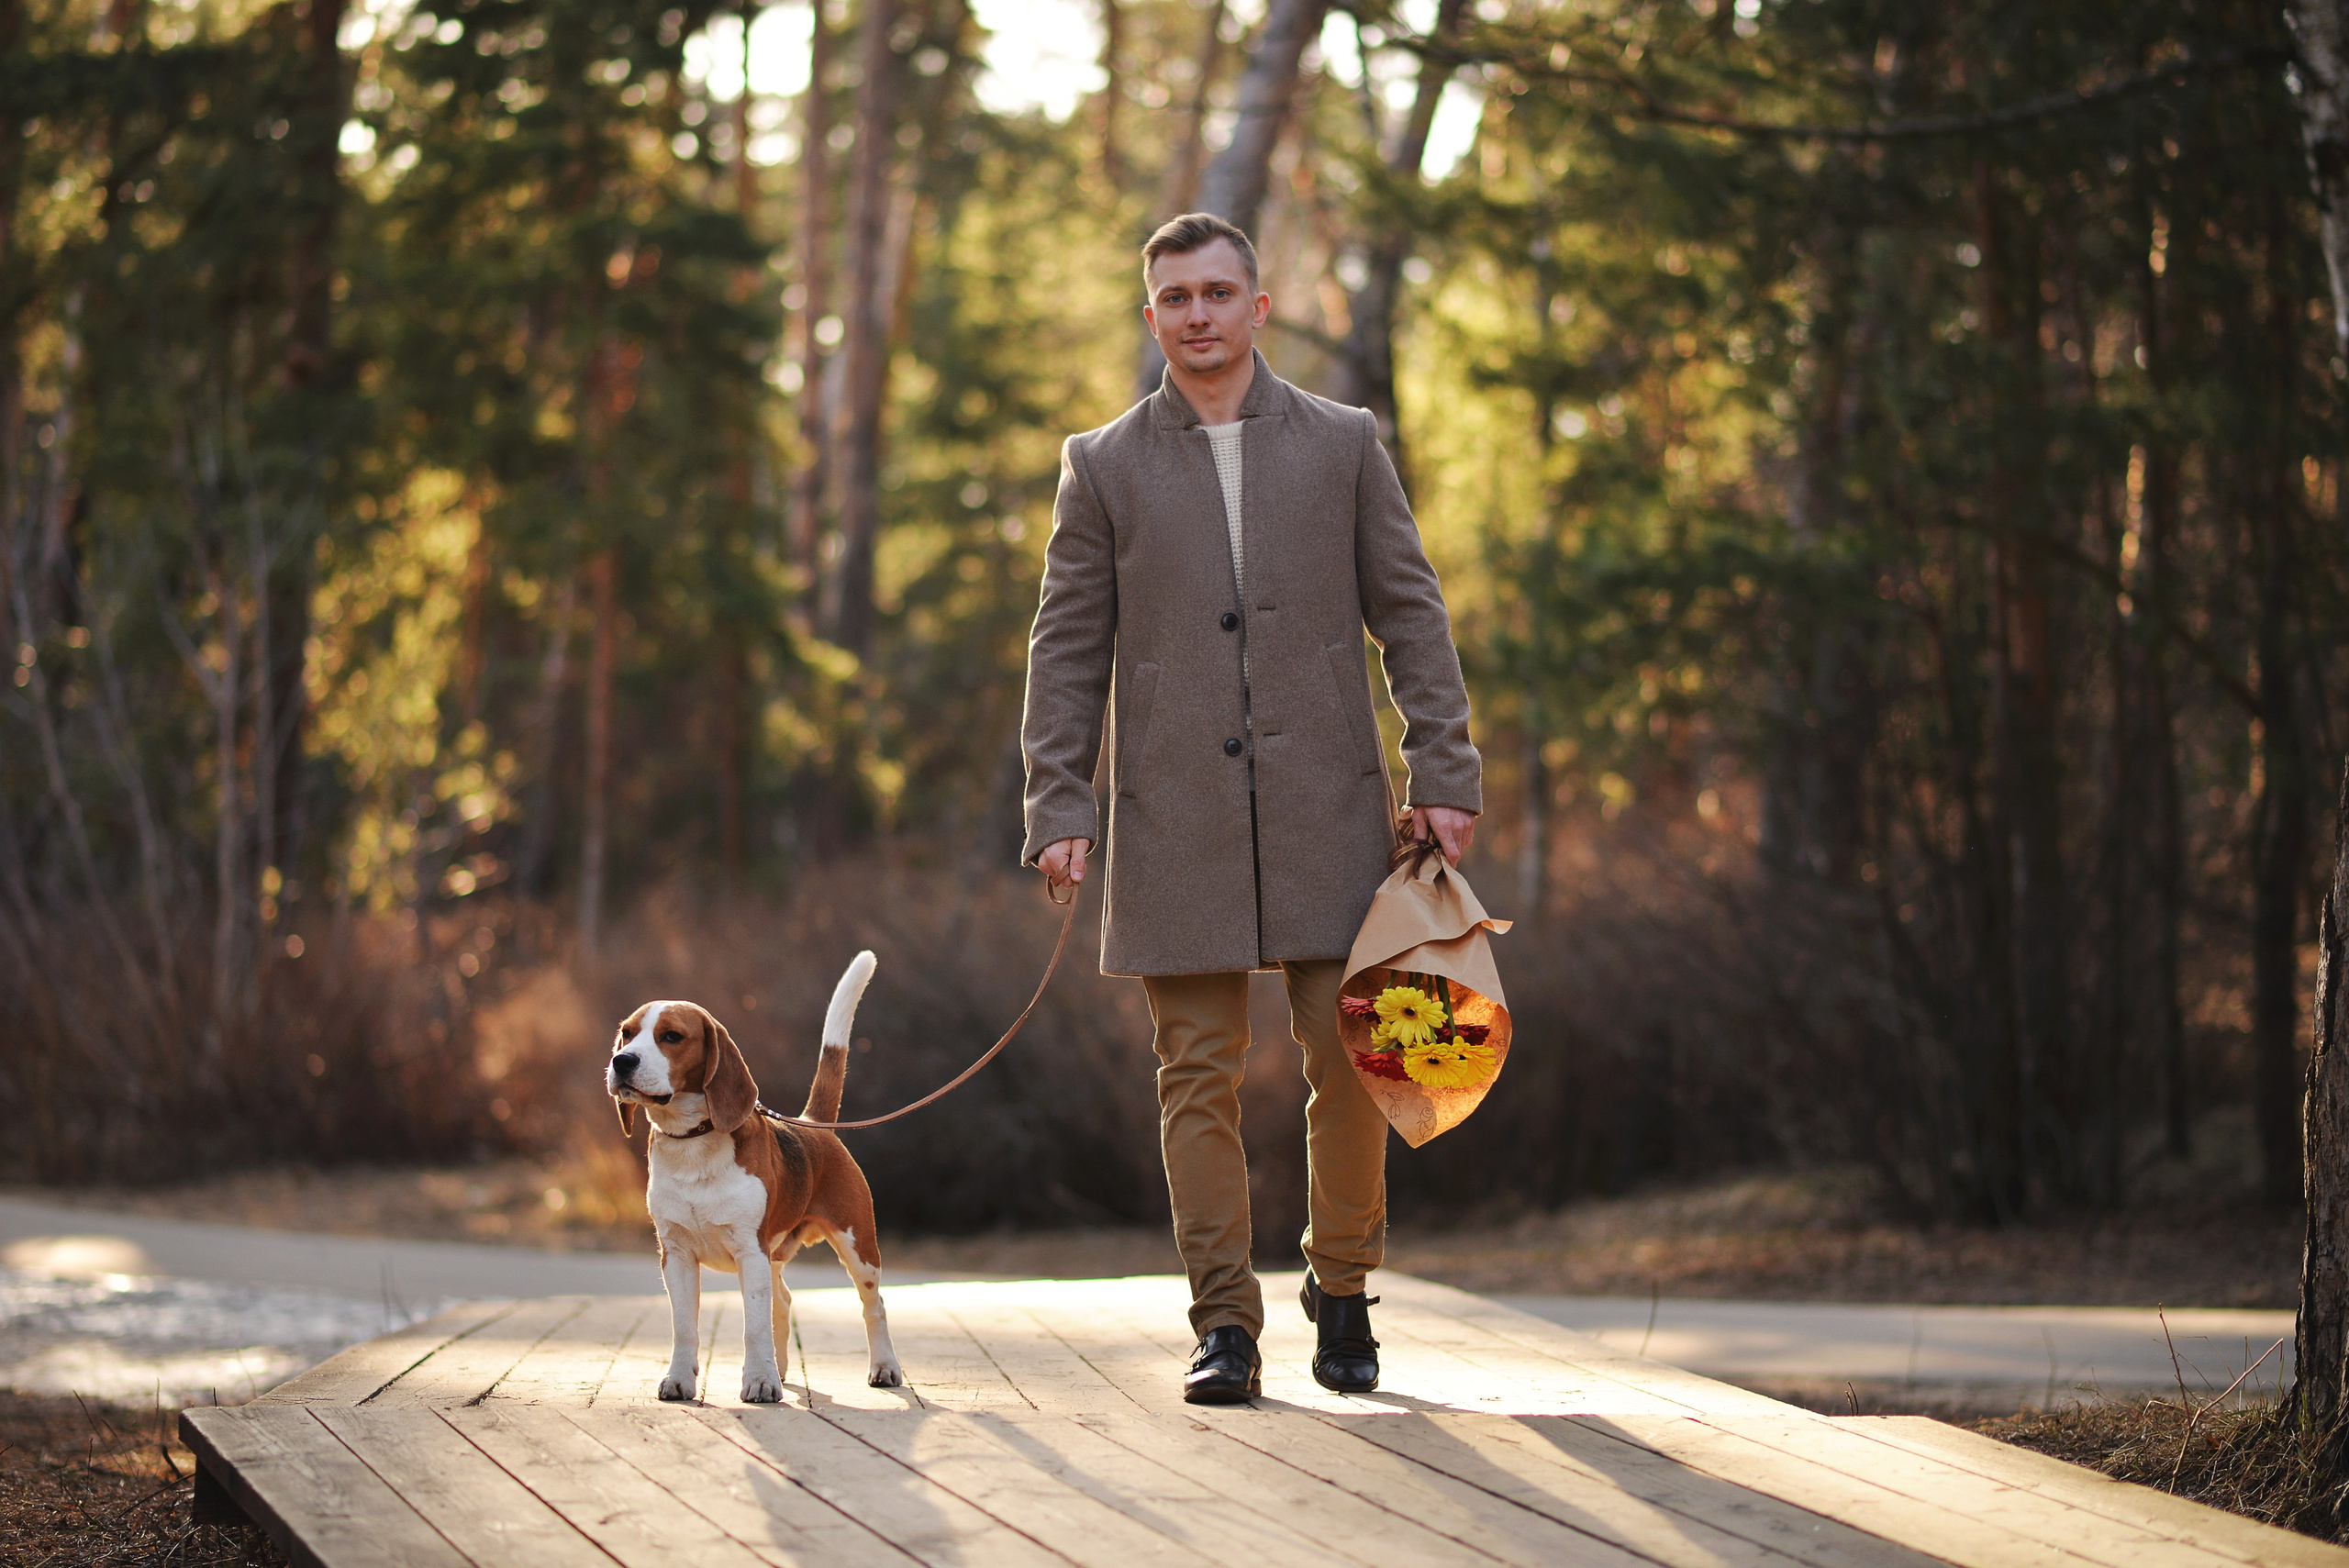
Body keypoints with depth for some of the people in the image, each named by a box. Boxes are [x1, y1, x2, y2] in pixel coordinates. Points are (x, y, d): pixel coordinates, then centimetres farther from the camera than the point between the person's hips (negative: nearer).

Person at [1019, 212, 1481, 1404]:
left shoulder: (1342, 445, 9)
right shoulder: (1104, 467, 9)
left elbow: (1410, 617, 8)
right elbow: (1066, 648, 7)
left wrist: (1444, 776, 0)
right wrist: (1058, 808, -2)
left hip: (1325, 809, 0)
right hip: (1175, 817, 0)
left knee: (1349, 1056, -1)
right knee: (1199, 1073, -1)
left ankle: (1343, 1290, 17)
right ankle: (1224, 1327, 3)